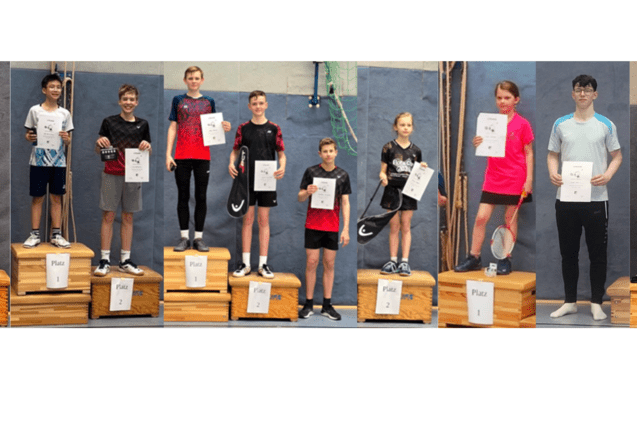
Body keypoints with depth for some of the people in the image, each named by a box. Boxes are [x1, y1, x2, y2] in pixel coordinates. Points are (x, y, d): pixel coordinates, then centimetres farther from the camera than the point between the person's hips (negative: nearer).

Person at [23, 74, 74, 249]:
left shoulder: (64, 114, 7)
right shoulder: (35, 110, 1)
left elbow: (68, 141, 8)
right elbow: (28, 134, 5)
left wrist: (67, 139, -14)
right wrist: (29, 137, -17)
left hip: (58, 162, 2)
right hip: (39, 161, -2)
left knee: (56, 198, 5)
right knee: (37, 197, 1)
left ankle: (56, 235, 11)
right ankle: (35, 235, 7)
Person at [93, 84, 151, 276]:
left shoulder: (142, 124, 7)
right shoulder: (109, 122, 1)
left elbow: (149, 152, 11)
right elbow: (98, 150, 5)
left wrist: (147, 146, -11)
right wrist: (99, 143, -16)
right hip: (112, 175, -2)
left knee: (128, 217, 8)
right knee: (108, 216, -1)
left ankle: (125, 261, 14)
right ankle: (105, 260, 3)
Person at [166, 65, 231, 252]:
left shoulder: (209, 102, 9)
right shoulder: (178, 100, 6)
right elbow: (173, 128, 5)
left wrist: (224, 128, -12)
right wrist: (168, 154, -3)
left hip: (203, 156, 1)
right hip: (182, 156, -1)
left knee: (201, 197, 3)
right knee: (183, 196, 3)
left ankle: (199, 237, 9)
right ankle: (184, 237, 10)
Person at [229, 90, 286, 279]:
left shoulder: (274, 128, 4)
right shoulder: (243, 128, 5)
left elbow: (281, 152, 6)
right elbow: (235, 150, 9)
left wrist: (282, 167, -14)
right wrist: (231, 163, -12)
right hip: (247, 179, 0)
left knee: (264, 220, 4)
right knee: (247, 219, 3)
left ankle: (263, 264, 8)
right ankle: (245, 263, 7)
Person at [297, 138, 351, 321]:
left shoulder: (342, 175, 5)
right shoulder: (311, 172, 1)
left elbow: (345, 203, 6)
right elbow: (300, 198, 5)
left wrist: (346, 229, -1)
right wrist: (307, 192, -19)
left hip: (332, 227, 1)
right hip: (313, 225, -1)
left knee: (329, 264, 5)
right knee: (311, 263, -1)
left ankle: (327, 305, 11)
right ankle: (308, 304, 7)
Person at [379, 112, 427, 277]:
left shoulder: (416, 150, 7)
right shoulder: (389, 148, 0)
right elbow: (383, 170, 0)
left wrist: (423, 169, -7)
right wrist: (383, 178, -20)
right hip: (392, 190, -1)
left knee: (406, 227, 3)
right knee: (394, 227, 4)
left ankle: (405, 261, 4)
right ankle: (393, 260, 10)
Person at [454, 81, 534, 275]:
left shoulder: (522, 124, -5)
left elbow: (528, 153, -2)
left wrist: (529, 179, -8)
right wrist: (478, 144, -11)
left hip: (515, 179, -3)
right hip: (493, 177, 4)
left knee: (510, 218, 6)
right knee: (481, 217, 0)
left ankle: (506, 259, 15)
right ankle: (474, 257, 9)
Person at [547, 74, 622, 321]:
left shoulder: (606, 125, 3)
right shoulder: (561, 124, 8)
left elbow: (617, 156, 6)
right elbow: (553, 155, 13)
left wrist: (608, 175, -13)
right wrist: (553, 173, -8)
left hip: (596, 198, -2)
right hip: (566, 198, 2)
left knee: (597, 254, 3)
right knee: (568, 253, 9)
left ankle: (596, 303, 13)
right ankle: (570, 302, 19)